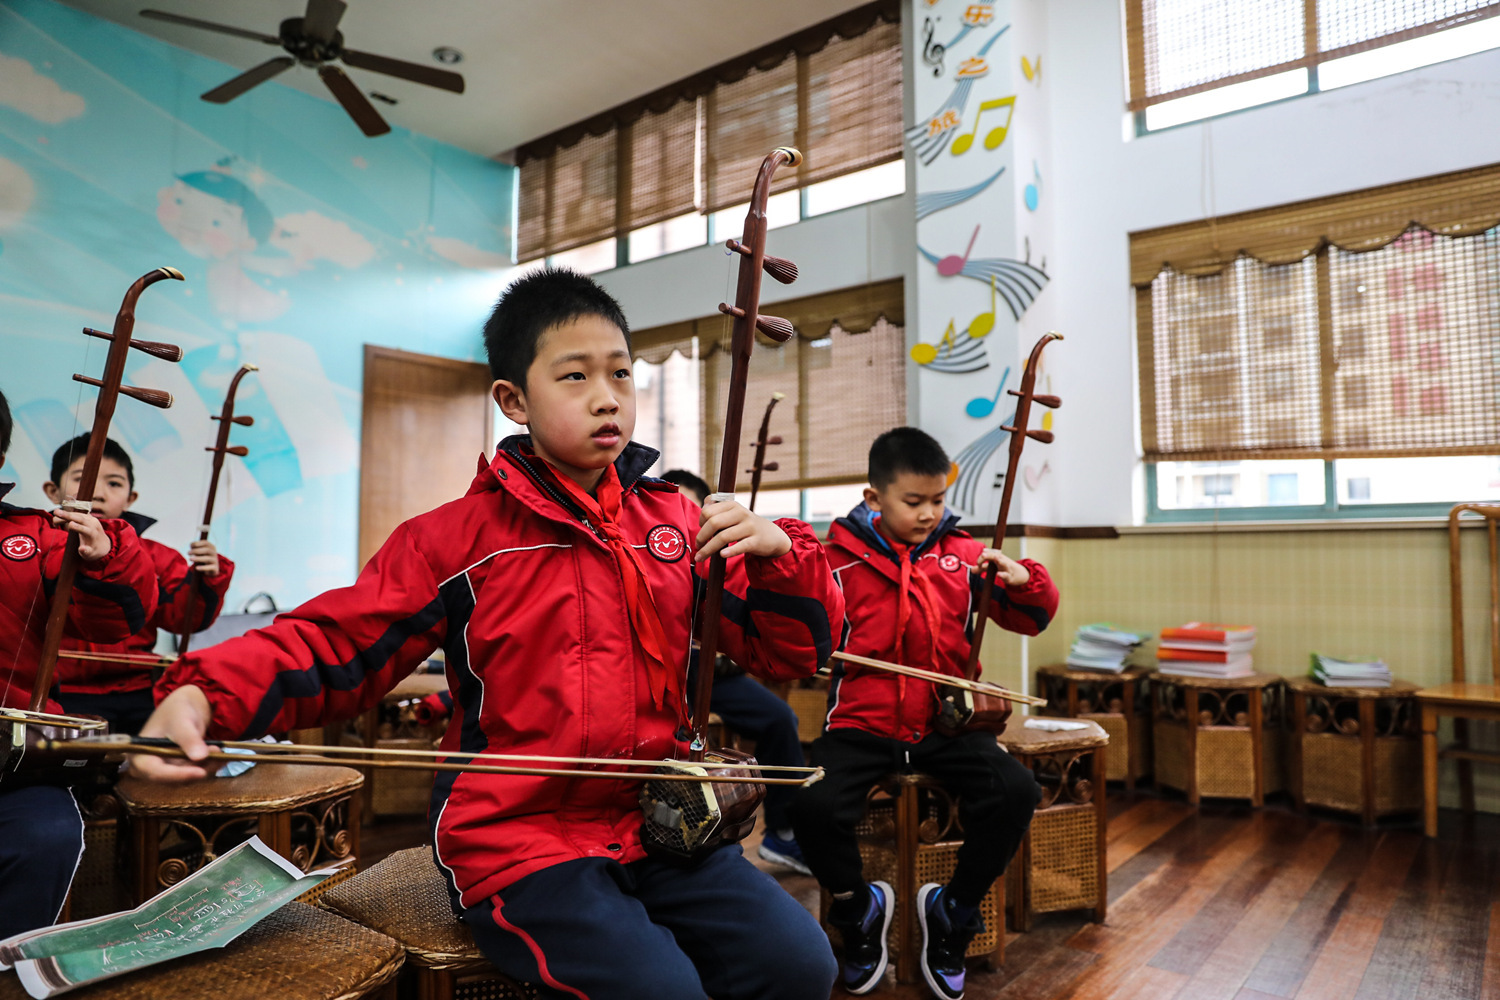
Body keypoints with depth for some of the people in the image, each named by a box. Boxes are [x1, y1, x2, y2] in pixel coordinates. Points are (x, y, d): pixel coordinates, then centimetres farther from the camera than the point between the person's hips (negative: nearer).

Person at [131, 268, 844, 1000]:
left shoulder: (677, 521, 5)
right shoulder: (459, 540, -4)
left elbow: (789, 651, 7)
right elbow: (331, 644, -1)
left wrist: (778, 554, -13)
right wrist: (203, 694, -19)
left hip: (657, 823, 4)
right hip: (519, 842, -3)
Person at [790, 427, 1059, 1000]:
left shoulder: (961, 555, 9)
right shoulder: (839, 559, 0)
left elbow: (1031, 619, 14)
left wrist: (1025, 581, -7)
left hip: (945, 724, 3)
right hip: (861, 724, -2)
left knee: (1015, 792, -22)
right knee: (812, 805, -27)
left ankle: (953, 910, 8)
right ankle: (859, 907, 9)